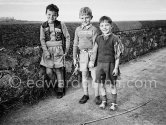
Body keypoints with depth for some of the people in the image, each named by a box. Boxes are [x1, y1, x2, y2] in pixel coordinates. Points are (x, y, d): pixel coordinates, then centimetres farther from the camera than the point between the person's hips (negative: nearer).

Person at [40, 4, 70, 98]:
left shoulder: (61, 25, -4)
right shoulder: (43, 26, 3)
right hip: (48, 51, 3)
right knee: (48, 71, -1)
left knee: (59, 71, 2)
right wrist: (46, 51, -9)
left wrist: (66, 50, 1)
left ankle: (60, 90, 18)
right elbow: (42, 40, 3)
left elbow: (67, 37, 3)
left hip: (58, 50, -2)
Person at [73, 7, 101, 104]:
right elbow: (75, 44, 10)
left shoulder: (94, 29, -5)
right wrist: (75, 57, 8)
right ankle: (86, 95, 24)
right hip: (82, 54, 4)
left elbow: (95, 44, -8)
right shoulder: (78, 30, 7)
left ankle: (97, 96, 14)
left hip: (92, 53, -3)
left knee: (94, 75, 1)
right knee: (84, 75, 10)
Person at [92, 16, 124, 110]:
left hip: (110, 64, -4)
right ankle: (104, 101, 31)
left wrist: (116, 67, -11)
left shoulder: (115, 38, -9)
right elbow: (95, 52, 11)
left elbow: (117, 55, -9)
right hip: (100, 64, 4)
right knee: (102, 84, 11)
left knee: (112, 85, 7)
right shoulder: (99, 38, 4)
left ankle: (114, 103, 26)